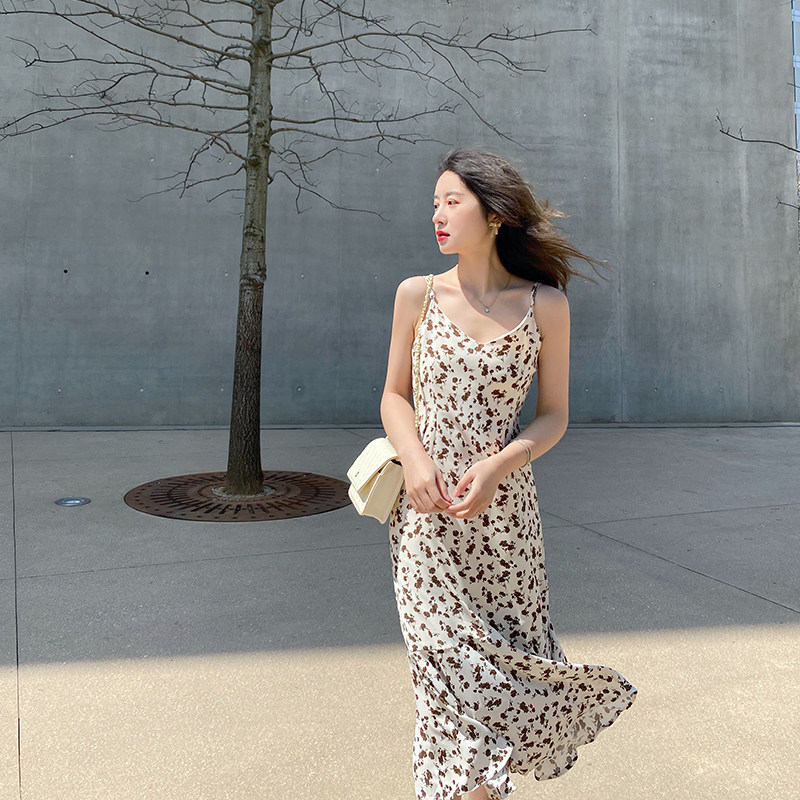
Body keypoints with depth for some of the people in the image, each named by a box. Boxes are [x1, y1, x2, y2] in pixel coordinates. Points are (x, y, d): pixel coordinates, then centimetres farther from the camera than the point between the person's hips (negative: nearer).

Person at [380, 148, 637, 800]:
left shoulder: (545, 304, -1)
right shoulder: (418, 294, 2)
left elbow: (554, 416, 2)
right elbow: (394, 397, 8)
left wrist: (496, 465, -14)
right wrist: (416, 461, -11)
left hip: (505, 508, 0)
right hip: (428, 511, 0)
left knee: (500, 661, 6)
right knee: (452, 662, -2)